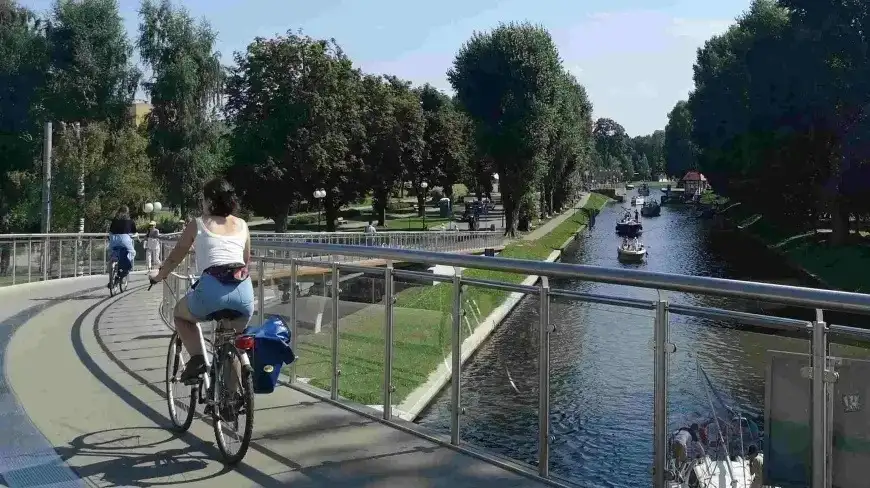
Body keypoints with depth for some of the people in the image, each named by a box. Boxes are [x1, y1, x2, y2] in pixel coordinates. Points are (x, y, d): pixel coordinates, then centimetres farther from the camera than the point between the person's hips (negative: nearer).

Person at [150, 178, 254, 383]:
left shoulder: (197, 224, 13)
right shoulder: (242, 225, 21)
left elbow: (175, 257, 20)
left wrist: (158, 276, 38)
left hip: (213, 288, -3)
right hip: (244, 290, 3)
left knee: (180, 313, 28)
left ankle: (197, 359, 7)